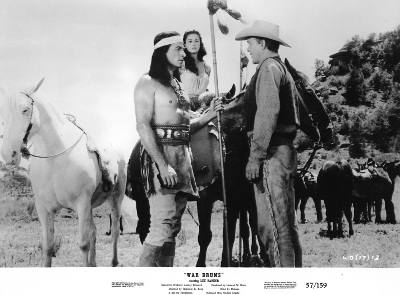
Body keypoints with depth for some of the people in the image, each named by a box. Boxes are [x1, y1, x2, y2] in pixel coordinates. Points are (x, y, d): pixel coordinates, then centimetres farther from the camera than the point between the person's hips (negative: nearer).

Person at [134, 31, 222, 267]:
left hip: (183, 156, 9)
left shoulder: (177, 84, 21)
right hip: (160, 155, -8)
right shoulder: (148, 83, -5)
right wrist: (163, 165, -22)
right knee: (163, 227, -14)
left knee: (174, 228, 9)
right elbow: (143, 126, -14)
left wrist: (210, 115, 7)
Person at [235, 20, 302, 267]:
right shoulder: (283, 69, 23)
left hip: (271, 153, -10)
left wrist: (256, 156, -21)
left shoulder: (269, 68, -7)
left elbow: (267, 112, -19)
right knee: (288, 225, 13)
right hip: (286, 150, 10)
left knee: (273, 227, -10)